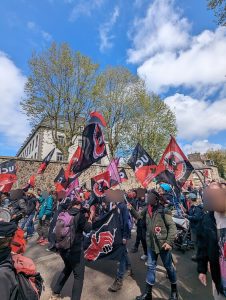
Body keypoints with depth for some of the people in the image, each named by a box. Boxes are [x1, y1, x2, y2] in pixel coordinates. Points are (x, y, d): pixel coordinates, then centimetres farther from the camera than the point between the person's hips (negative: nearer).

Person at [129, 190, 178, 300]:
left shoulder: (164, 211, -18)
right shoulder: (147, 210, -2)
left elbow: (172, 226, -15)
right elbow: (139, 216, 11)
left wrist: (169, 242, -20)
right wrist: (131, 209, -5)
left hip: (163, 244, -5)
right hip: (151, 244, 5)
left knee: (168, 266, 16)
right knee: (151, 267, 16)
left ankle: (174, 290, 40)